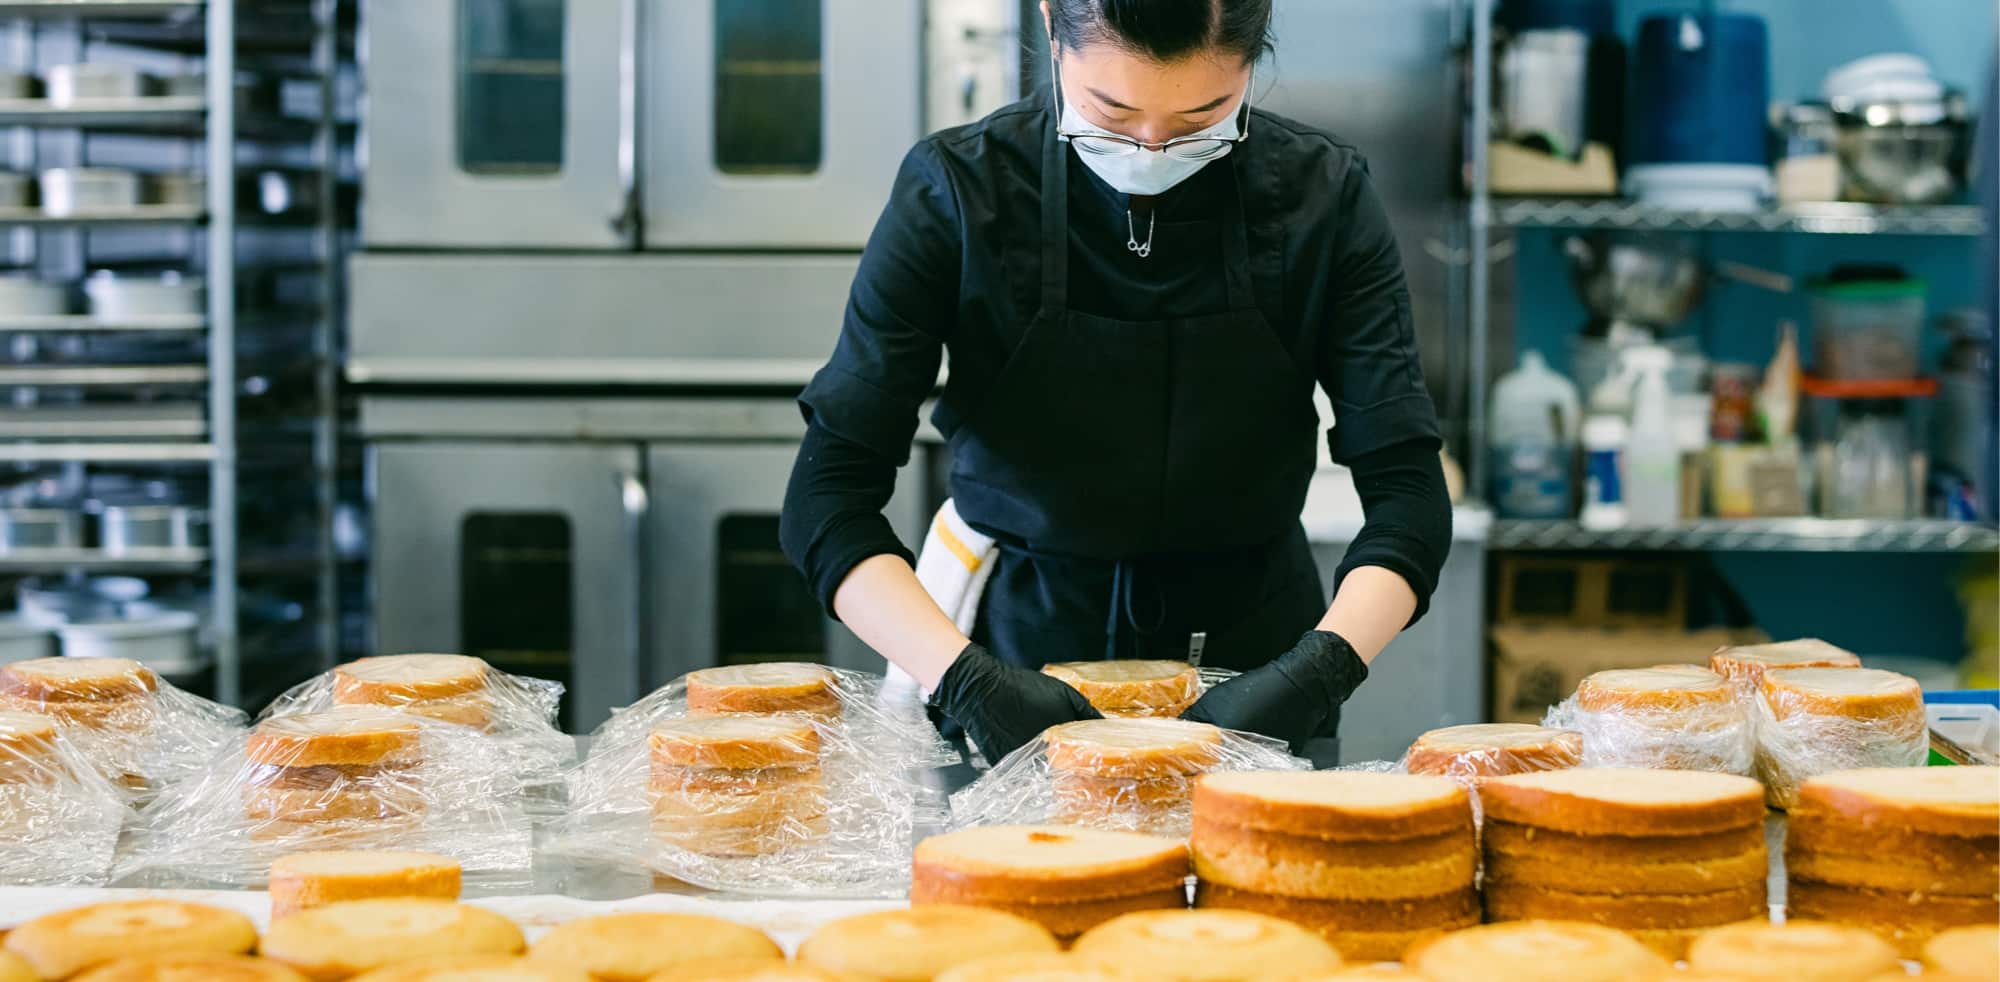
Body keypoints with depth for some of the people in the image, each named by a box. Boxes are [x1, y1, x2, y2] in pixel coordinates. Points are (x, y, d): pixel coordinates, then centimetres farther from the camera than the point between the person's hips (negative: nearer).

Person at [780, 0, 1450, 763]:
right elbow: (829, 495, -15)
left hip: (1252, 660, 2)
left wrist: (1319, 671, -30)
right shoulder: (958, 192, -14)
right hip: (1020, 652, -1)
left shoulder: (1322, 194, -10)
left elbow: (1406, 489, -12)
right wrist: (964, 676, -31)